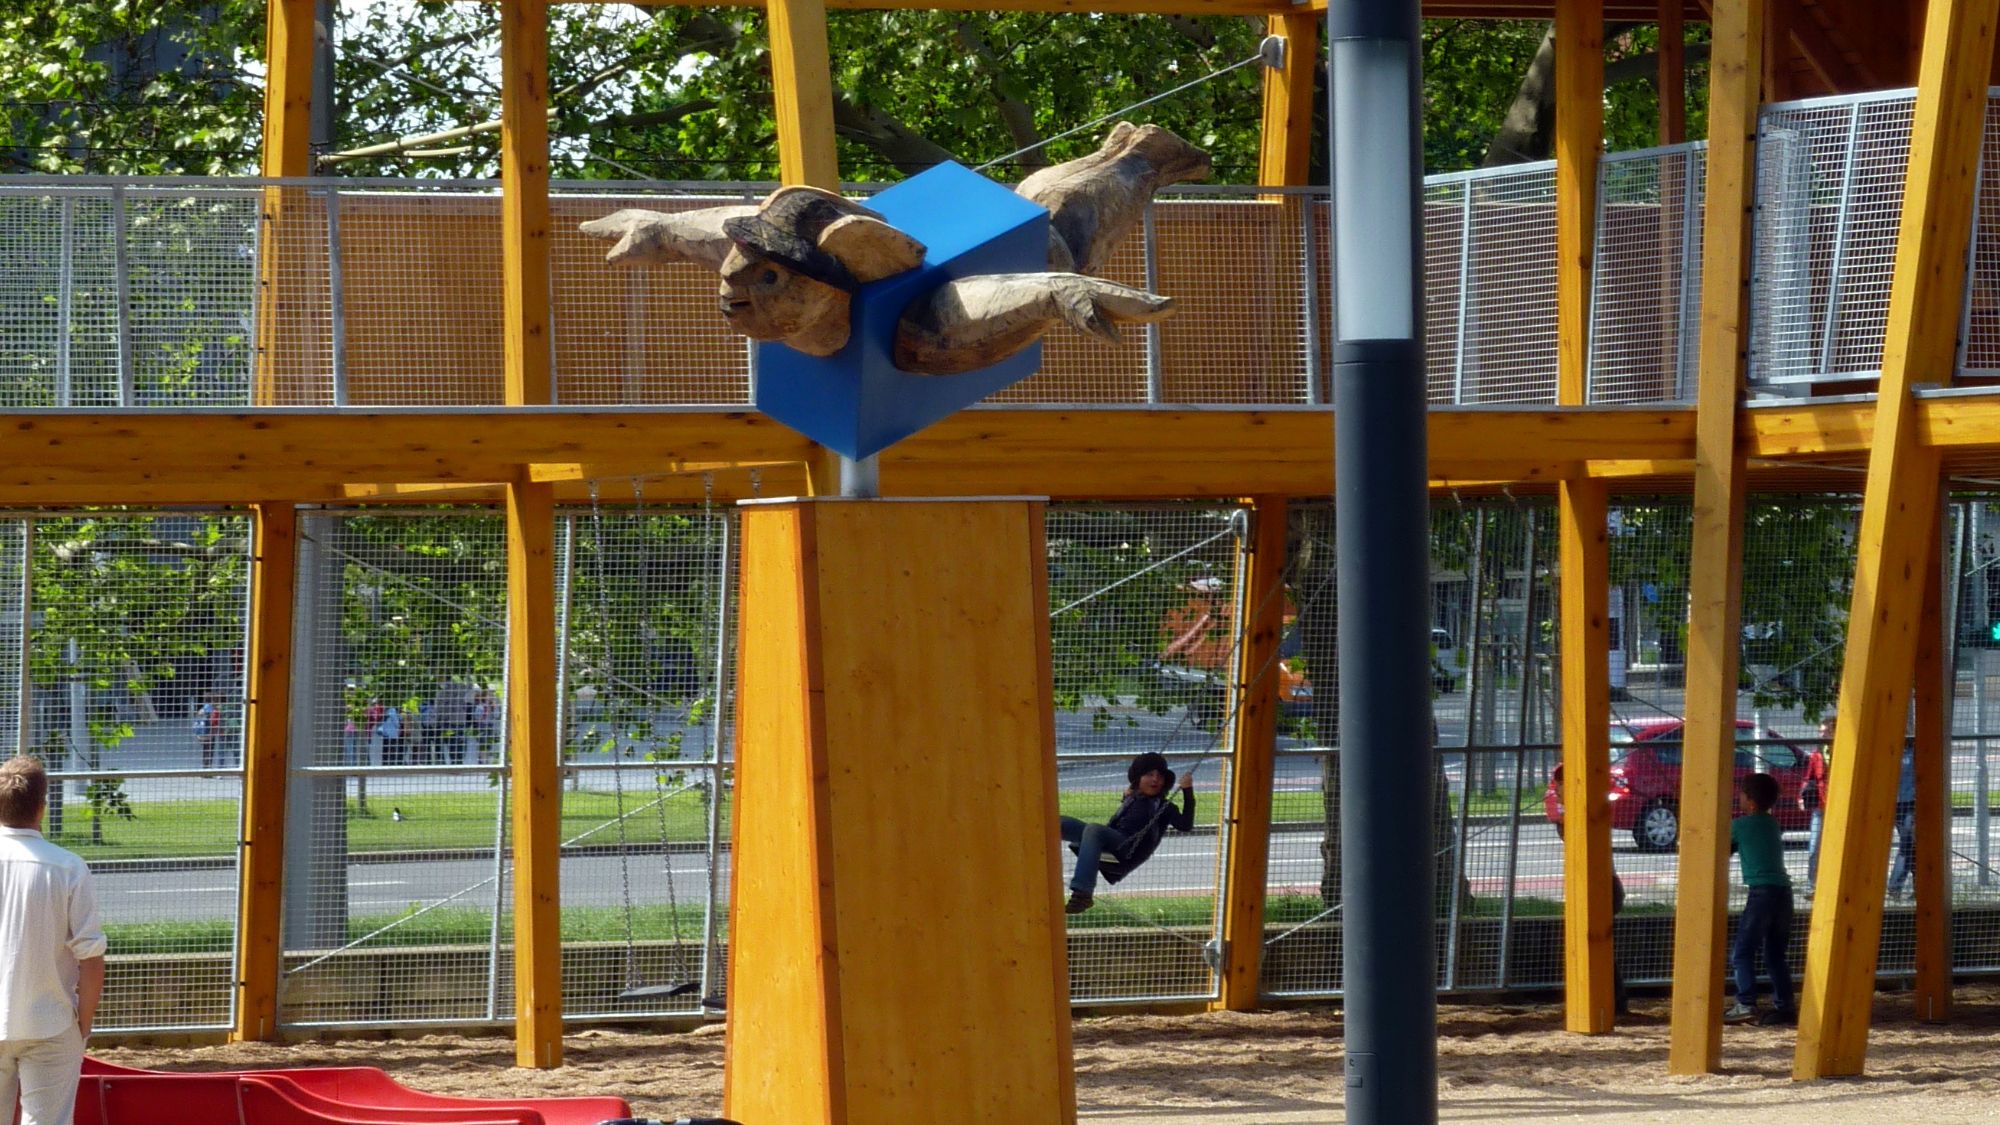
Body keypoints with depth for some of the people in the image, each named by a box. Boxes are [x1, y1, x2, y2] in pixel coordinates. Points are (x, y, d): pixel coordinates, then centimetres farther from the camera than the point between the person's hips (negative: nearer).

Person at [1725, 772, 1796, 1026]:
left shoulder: (1740, 824, -1)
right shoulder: (1773, 824, 17)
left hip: (1762, 891, -7)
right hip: (1783, 890, 7)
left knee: (1743, 952, -4)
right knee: (1775, 954, 13)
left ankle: (1745, 1005, -16)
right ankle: (1784, 1006, 8)